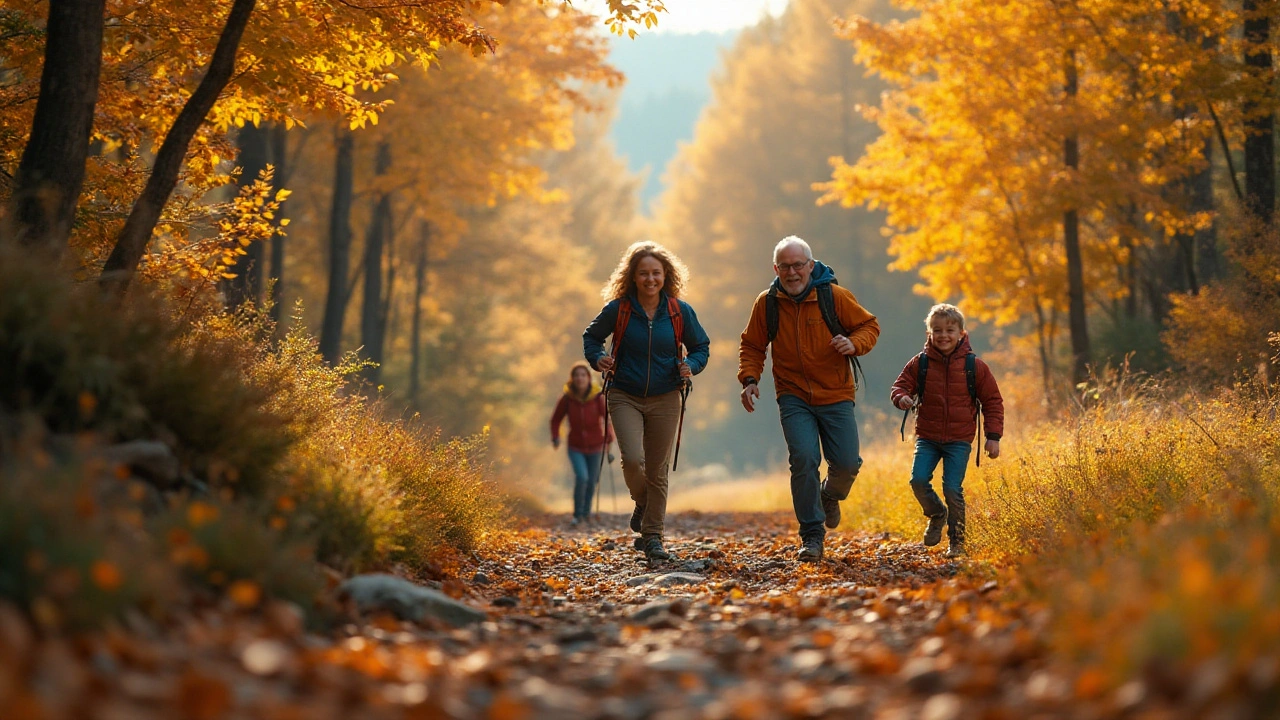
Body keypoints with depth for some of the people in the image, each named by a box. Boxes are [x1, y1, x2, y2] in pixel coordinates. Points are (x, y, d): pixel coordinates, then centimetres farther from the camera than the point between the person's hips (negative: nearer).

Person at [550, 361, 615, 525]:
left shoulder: (598, 397, -17)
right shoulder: (567, 398, -13)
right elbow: (556, 419, 1)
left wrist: (608, 439, -40)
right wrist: (555, 437, -15)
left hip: (595, 447, 1)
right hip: (576, 447, -1)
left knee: (592, 482, 10)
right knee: (581, 477, -21)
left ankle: (586, 511, 38)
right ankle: (578, 514, -3)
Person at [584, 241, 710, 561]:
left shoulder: (680, 312, -3)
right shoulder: (617, 309, -7)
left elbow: (701, 346, 10)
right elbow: (591, 336, 9)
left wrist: (691, 365, -11)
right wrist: (598, 359, -11)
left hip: (664, 400, 2)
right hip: (625, 398, -2)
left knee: (657, 470, 5)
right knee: (633, 459, -20)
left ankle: (652, 536, 17)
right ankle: (642, 504, 13)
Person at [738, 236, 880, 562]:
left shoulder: (834, 296, -7)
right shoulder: (766, 303, -2)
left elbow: (869, 325, 3)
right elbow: (752, 345, 10)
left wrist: (854, 343, -19)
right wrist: (750, 378, -6)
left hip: (836, 396, 0)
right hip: (794, 398, 0)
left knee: (847, 464, -4)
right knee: (804, 459, -18)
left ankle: (830, 495, 34)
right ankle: (812, 535, -5)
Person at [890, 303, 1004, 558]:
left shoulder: (974, 365, -1)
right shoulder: (919, 363, 1)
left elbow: (993, 401, 5)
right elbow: (900, 386, 9)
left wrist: (993, 436, -1)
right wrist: (902, 397, -17)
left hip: (959, 440, -2)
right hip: (927, 437, 2)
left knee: (952, 489, -8)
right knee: (918, 481, -14)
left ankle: (957, 541, 11)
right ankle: (937, 515, 18)